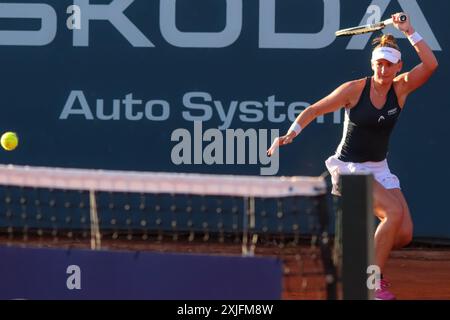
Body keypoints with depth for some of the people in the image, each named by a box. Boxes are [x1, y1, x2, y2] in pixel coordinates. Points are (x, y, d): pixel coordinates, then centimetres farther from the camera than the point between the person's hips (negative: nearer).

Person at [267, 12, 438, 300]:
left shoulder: (401, 88, -3)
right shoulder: (354, 90, -12)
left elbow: (430, 64, -17)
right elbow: (314, 110, -7)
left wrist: (409, 31, -21)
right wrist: (292, 133, -21)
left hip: (379, 169, 5)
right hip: (349, 168, -5)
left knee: (404, 234, -8)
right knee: (394, 211, -27)